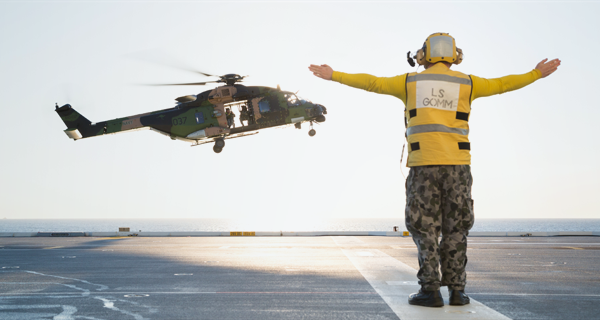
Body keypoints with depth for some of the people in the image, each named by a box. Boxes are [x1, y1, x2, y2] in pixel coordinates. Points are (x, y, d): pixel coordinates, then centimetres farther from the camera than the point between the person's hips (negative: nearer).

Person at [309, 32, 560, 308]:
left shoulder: (411, 82, 8)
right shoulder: (465, 83, 8)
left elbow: (371, 83, 9)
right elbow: (501, 85, 16)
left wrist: (334, 76, 17)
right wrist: (536, 75, 32)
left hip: (423, 164, -1)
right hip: (457, 164, 1)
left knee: (425, 227, 3)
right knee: (455, 228, 7)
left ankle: (430, 290, -1)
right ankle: (456, 290, 7)